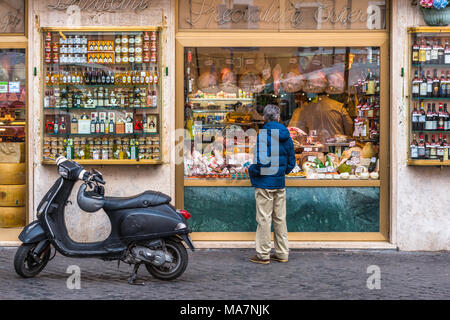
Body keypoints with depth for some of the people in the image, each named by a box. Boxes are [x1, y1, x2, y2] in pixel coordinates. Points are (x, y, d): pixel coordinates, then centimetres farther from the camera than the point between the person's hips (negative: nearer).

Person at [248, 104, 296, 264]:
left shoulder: (263, 136, -15)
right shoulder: (286, 137, 5)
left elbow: (261, 161, -23)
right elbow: (291, 162, 8)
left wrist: (251, 171, -5)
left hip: (264, 183, -6)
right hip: (280, 184, 6)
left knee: (264, 219, 0)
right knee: (280, 218, 12)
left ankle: (263, 254, 7)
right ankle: (282, 253, 20)